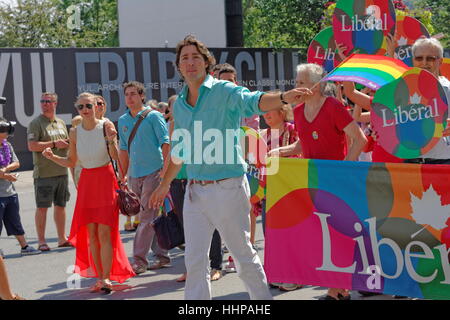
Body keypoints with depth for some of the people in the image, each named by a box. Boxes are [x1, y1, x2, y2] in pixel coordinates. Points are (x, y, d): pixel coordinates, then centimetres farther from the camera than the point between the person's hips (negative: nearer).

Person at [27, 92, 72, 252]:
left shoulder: (61, 123, 15)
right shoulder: (36, 123, -5)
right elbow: (32, 146, -16)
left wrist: (69, 143, 1)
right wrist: (54, 144, -17)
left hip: (62, 171, 6)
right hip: (44, 172, -6)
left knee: (61, 205, 11)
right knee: (42, 207, -2)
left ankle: (62, 238, 19)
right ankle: (41, 240, 5)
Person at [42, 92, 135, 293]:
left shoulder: (106, 126, -6)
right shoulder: (75, 132, 4)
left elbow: (115, 157, -9)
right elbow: (71, 162, 11)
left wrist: (111, 140, -26)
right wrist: (52, 157, -4)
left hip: (105, 180, -4)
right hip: (86, 182, 4)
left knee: (104, 232, -9)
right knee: (91, 234, 4)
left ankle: (106, 277, -4)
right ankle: (99, 277, 13)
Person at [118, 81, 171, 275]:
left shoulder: (153, 116, -4)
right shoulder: (122, 121, 13)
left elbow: (166, 143, -8)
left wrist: (165, 168, -18)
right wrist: (122, 176, 17)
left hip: (153, 172, -6)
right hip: (135, 174, 6)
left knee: (147, 217, -8)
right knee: (147, 217, 10)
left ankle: (140, 260, -8)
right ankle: (162, 255, 20)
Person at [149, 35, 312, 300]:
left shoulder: (224, 92, -7)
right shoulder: (180, 104, 12)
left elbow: (252, 101, -28)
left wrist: (283, 97, -48)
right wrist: (165, 184, 28)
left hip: (228, 188, -6)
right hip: (195, 191, 6)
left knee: (244, 255, 5)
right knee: (195, 261, 7)